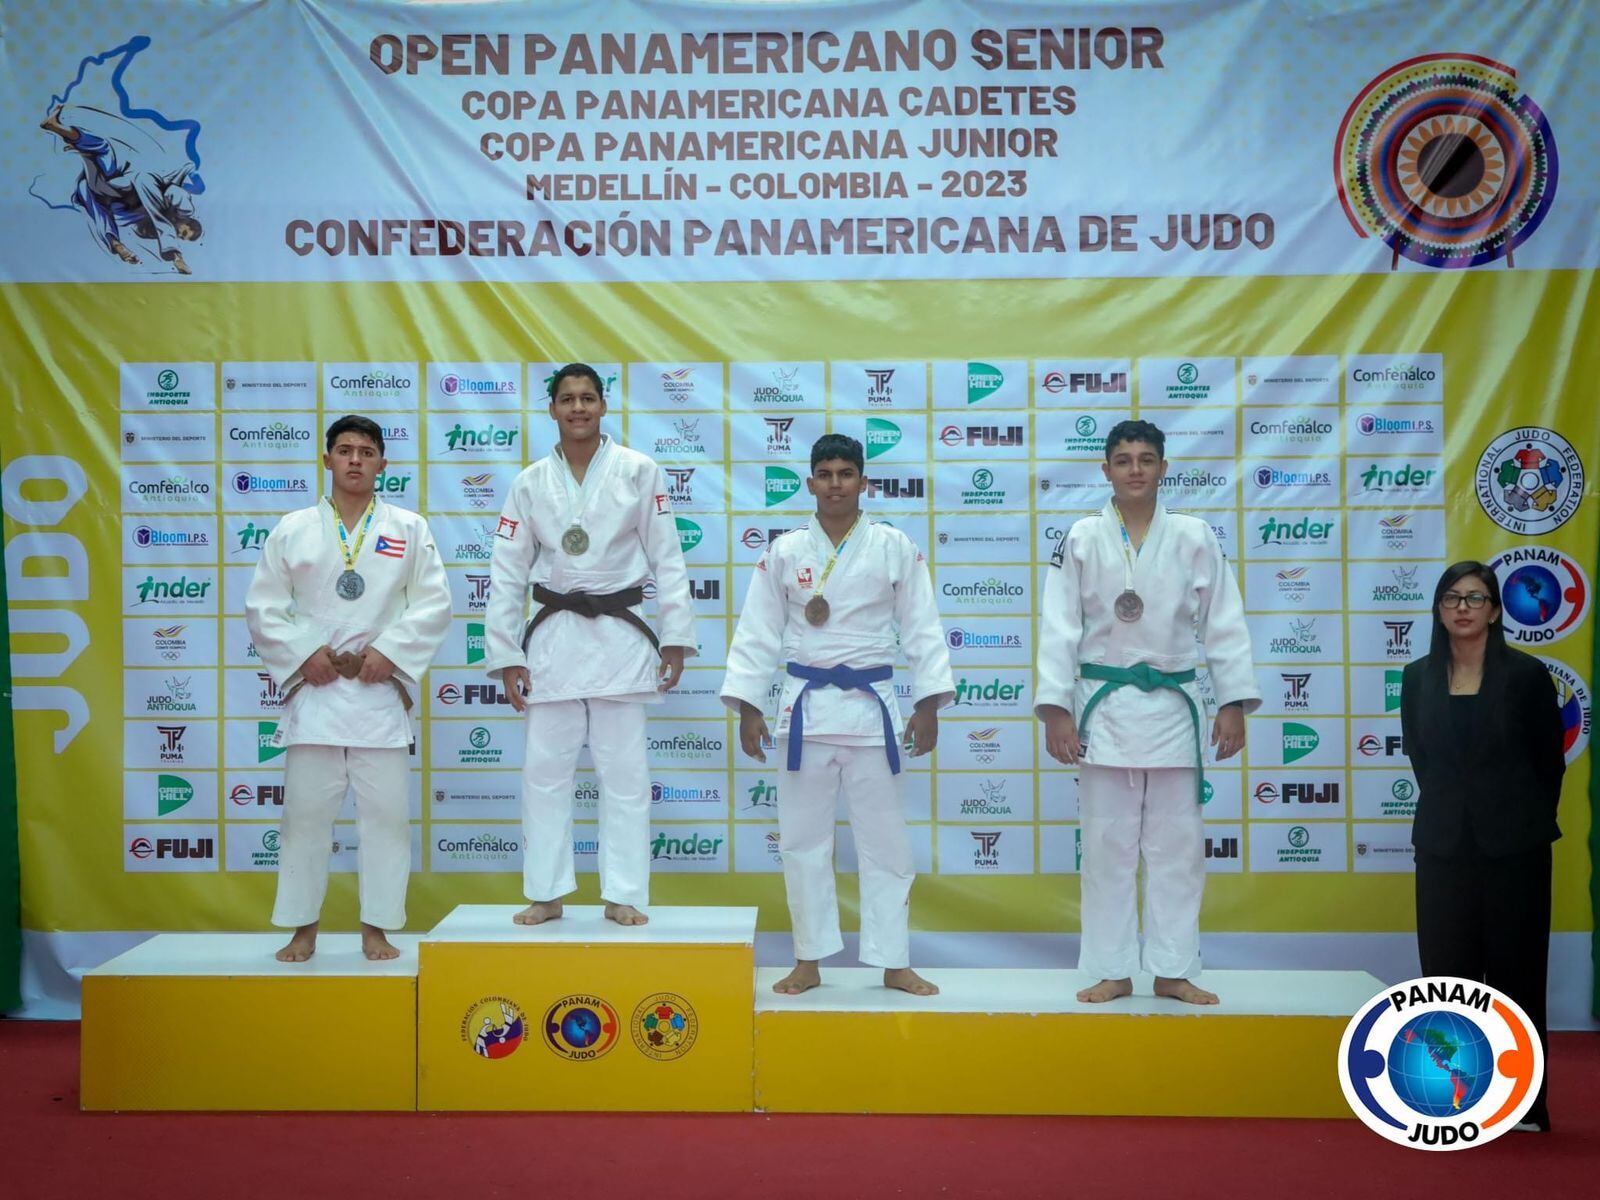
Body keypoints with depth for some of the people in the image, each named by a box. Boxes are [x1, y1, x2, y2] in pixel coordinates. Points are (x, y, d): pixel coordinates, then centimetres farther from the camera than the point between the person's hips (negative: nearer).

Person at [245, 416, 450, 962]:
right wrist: (304, 653, -7)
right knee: (305, 810, 3)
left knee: (386, 811, 1)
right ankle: (302, 929, 14)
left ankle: (376, 928, 12)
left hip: (380, 690, 0)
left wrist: (390, 652, -9)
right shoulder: (293, 530, 7)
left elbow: (434, 604, 2)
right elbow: (263, 608, 6)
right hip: (314, 689, 0)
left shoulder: (410, 530, 7)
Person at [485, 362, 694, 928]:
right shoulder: (530, 483, 5)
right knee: (545, 770, 6)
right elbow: (507, 574, 5)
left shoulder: (639, 472, -1)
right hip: (553, 635, 2)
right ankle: (547, 894, 17)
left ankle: (623, 895, 12)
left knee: (624, 771, 2)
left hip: (620, 633, -2)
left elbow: (667, 559, -1)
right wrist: (506, 656, 2)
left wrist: (676, 637, -5)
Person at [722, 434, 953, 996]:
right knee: (803, 838, 6)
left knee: (885, 839, 5)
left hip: (873, 706, -1)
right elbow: (757, 633, 4)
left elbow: (921, 629, 1)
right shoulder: (785, 551, 3)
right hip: (806, 706, 1)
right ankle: (808, 962, 19)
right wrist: (748, 708, -1)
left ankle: (893, 963, 17)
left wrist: (928, 704, -4)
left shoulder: (894, 548, 1)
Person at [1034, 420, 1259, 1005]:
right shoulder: (1081, 540, 0)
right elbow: (1058, 628, -2)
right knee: (1107, 845, 5)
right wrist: (1056, 709, -8)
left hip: (1172, 707, 1)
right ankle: (1112, 971, 15)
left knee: (1176, 845, 6)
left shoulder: (1194, 537, 3)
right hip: (1104, 708, -1)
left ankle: (1173, 971, 16)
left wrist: (1234, 704, -2)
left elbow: (1224, 625, 3)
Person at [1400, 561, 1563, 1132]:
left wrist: (1525, 822, 7)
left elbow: (1550, 763, 2)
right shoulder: (1418, 678, 3)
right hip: (1443, 845, 3)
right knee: (1448, 972, 5)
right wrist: (1450, 809, 8)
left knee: (1516, 970, 4)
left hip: (1514, 848, -2)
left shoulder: (1526, 675, -5)